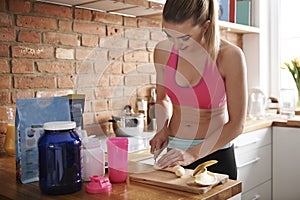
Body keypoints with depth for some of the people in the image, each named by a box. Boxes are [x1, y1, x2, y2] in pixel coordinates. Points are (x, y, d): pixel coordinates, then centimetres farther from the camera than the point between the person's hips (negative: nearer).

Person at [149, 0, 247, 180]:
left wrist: (193, 154, -22)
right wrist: (162, 129, -7)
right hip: (174, 150, 4)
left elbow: (237, 124, -16)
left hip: (216, 155, -3)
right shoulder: (163, 51, -7)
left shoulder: (230, 56, -18)